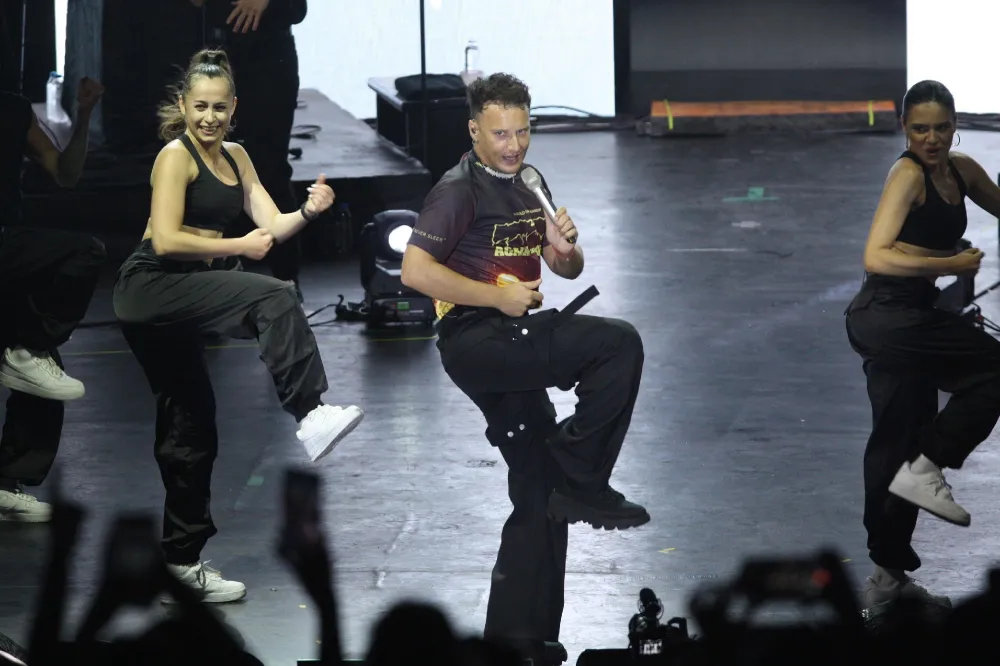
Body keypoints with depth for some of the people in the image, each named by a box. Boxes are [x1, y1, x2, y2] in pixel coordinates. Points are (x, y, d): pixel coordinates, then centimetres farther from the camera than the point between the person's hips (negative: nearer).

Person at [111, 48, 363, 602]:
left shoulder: (235, 157, 15)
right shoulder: (176, 156, -9)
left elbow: (271, 226, 5)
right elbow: (165, 240, -18)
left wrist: (308, 210, -14)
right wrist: (238, 248, -17)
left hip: (183, 300, 9)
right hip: (151, 287, -9)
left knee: (190, 429, 13)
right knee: (275, 298, -29)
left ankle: (183, 558, 20)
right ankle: (309, 416, -37)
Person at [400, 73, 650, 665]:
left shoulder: (527, 185, 18)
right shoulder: (461, 190, -7)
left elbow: (568, 270, 24)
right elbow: (415, 270, -18)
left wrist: (566, 249, 1)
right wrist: (497, 296, -17)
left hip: (512, 348, 8)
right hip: (473, 342, -8)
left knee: (540, 502, 7)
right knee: (618, 343, -24)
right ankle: (581, 483, -17)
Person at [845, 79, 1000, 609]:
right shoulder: (908, 175, -14)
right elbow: (877, 257, -24)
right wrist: (951, 264, -21)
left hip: (909, 319, 9)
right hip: (886, 314, -9)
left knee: (898, 443, 13)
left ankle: (888, 574, 20)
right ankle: (925, 470, -10)